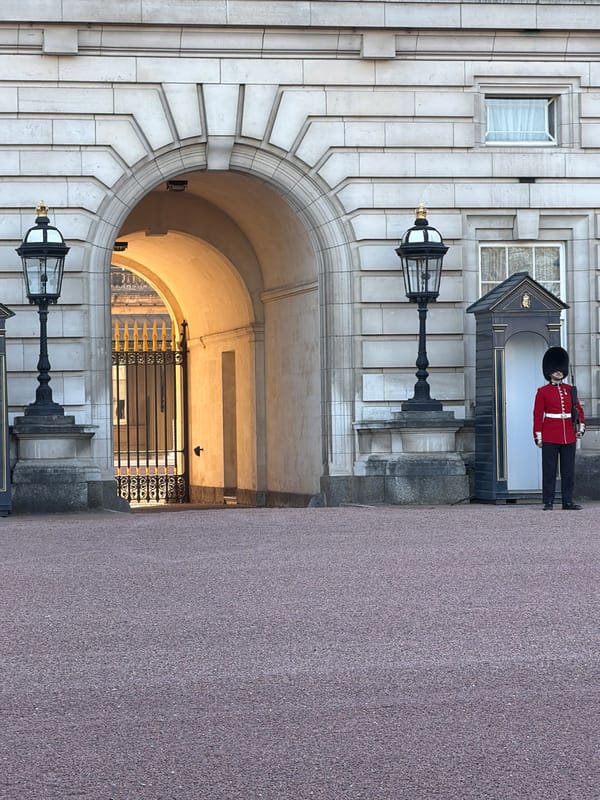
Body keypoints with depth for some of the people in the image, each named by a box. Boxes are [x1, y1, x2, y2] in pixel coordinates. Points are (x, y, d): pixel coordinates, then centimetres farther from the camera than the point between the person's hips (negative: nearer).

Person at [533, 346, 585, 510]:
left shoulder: (570, 390, 12)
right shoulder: (543, 392, 0)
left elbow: (578, 409, 16)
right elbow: (538, 415, -2)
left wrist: (581, 426, 1)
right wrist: (538, 436, -7)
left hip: (569, 436, 4)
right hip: (550, 438, -4)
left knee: (568, 470, 4)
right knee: (549, 470, -2)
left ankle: (568, 501, 9)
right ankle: (548, 502, 1)